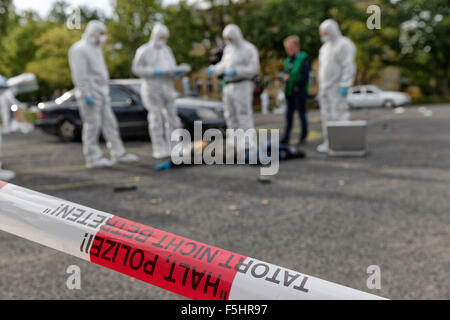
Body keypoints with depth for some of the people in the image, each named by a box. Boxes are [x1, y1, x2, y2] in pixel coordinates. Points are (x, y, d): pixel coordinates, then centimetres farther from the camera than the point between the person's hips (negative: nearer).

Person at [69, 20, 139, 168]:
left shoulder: (95, 49, 18)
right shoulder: (79, 49, -11)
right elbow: (79, 74, -18)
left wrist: (106, 94, 20)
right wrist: (86, 95, -24)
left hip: (100, 93, 9)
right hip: (89, 94, -9)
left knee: (109, 123, 5)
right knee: (92, 124, -6)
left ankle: (118, 154, 8)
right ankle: (93, 158, 0)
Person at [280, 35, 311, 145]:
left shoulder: (304, 58, -8)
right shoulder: (288, 60, 12)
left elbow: (305, 76, -13)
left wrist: (298, 87, -17)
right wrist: (285, 77, -5)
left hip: (300, 91, -6)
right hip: (289, 91, 6)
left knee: (301, 113, 2)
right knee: (289, 113, 8)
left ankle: (304, 136, 13)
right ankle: (286, 137, 11)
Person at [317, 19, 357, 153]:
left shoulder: (344, 45, -8)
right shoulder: (326, 47, 18)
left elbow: (349, 67, -14)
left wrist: (345, 86, -21)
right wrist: (321, 87, 16)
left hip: (337, 87, -8)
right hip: (325, 87, 8)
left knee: (339, 114, -11)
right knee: (326, 115, 6)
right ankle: (328, 142, 10)